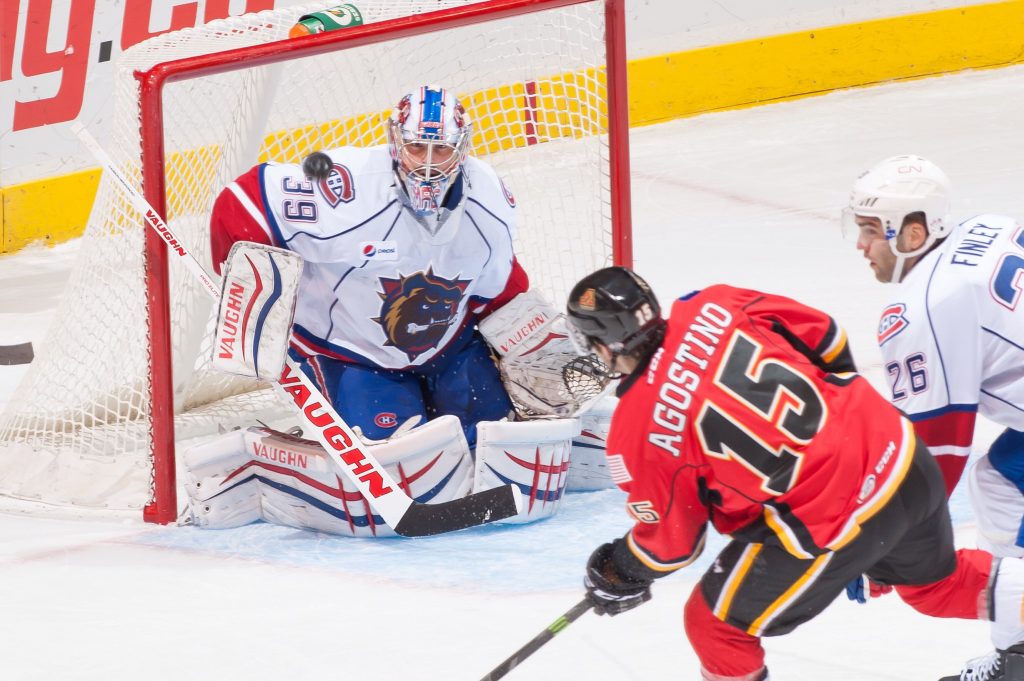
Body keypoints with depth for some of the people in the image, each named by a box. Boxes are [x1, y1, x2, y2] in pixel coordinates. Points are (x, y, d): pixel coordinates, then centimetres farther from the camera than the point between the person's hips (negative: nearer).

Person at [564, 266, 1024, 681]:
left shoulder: (637, 430, -11)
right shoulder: (714, 308, -1)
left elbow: (669, 537, 1)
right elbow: (823, 336, 9)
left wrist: (621, 574, 22)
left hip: (828, 523, -7)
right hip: (899, 454, 7)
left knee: (715, 625, 14)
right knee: (936, 579, 35)